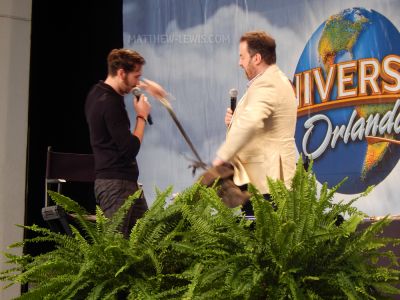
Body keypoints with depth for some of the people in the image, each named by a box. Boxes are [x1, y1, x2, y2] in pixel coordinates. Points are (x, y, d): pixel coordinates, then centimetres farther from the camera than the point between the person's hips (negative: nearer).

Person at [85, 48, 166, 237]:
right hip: (117, 185, -10)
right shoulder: (110, 103, -19)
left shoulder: (97, 93, 12)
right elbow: (130, 149, -20)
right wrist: (142, 116, -8)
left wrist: (145, 85, 25)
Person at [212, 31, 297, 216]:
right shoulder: (276, 80, 19)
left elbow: (250, 123, -33)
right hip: (265, 174, 10)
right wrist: (235, 120, 9)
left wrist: (222, 156, -26)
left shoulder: (266, 84, -15)